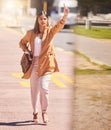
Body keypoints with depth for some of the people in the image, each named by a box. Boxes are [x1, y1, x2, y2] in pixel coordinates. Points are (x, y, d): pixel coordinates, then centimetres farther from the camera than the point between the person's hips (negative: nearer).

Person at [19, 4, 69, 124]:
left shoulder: (50, 31, -1)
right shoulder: (31, 33, 4)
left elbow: (59, 25, -20)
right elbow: (22, 42, 19)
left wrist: (65, 15, -38)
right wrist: (26, 50, -1)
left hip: (46, 64, -2)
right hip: (34, 64, 2)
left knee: (44, 88, -15)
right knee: (34, 90, 8)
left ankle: (44, 112, 4)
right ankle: (35, 113, 23)